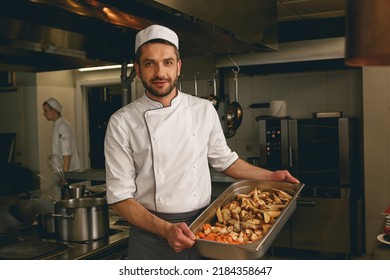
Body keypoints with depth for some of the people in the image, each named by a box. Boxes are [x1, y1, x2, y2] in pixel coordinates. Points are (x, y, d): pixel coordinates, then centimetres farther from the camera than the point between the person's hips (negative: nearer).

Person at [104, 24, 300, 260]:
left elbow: (223, 159, 15)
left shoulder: (204, 110, 0)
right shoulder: (122, 123, -8)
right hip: (151, 236, -2)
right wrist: (165, 229, -20)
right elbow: (120, 195, -9)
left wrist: (270, 176, 10)